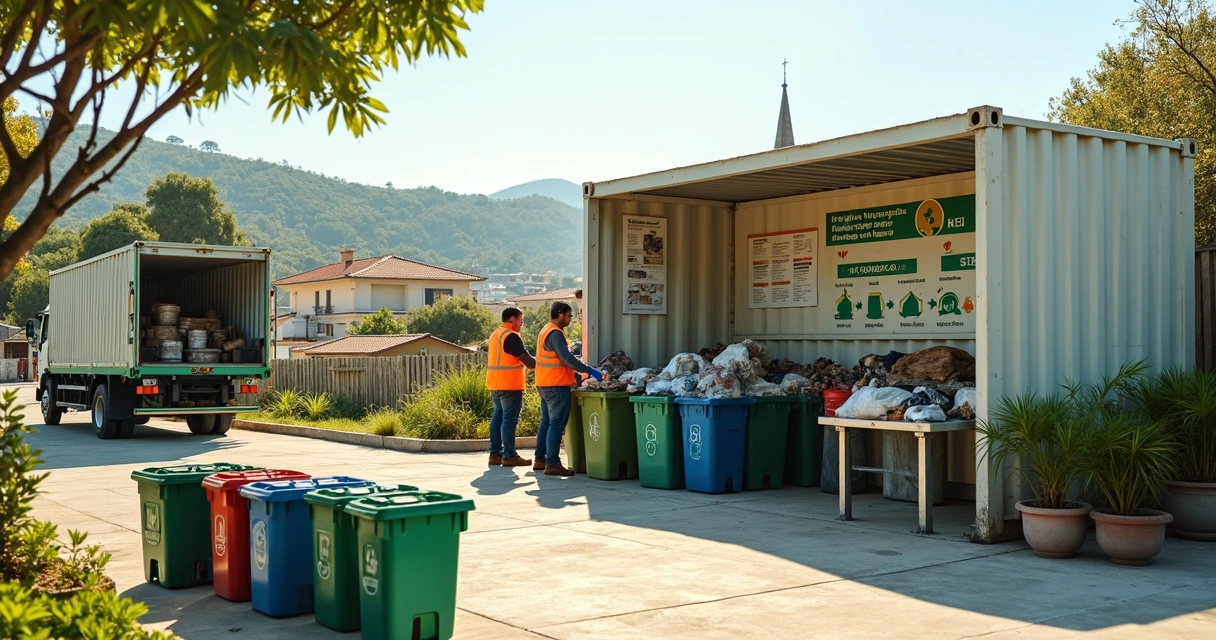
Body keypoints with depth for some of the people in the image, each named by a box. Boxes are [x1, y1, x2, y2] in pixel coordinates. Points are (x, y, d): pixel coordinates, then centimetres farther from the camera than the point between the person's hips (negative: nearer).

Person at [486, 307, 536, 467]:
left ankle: (495, 453, 13)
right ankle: (509, 456, -6)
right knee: (509, 419, -7)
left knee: (498, 416, 11)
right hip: (510, 385, -10)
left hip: (495, 384, 10)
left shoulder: (495, 334, 17)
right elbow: (528, 361, -18)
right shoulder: (511, 336, -14)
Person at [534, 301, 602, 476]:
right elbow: (567, 358, -23)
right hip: (556, 386, -10)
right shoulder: (555, 333, -15)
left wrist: (573, 375, 20)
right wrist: (590, 371, -20)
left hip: (545, 385, 11)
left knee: (546, 422, 14)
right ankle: (552, 463, -10)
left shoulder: (546, 331, 17)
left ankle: (540, 459, 18)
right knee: (557, 424, -9)